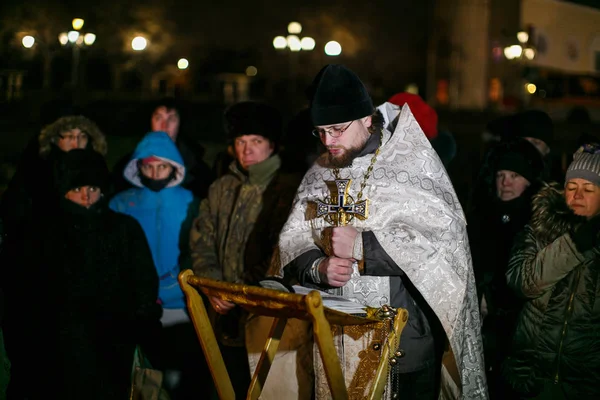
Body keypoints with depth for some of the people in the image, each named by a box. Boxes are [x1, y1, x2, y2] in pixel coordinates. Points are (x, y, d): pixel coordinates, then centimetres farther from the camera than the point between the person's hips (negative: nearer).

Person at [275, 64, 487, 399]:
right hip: (335, 339, 5)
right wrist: (318, 267, -11)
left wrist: (362, 245, -20)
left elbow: (445, 238, -19)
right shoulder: (320, 175, 11)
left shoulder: (413, 163, -8)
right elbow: (292, 243, 11)